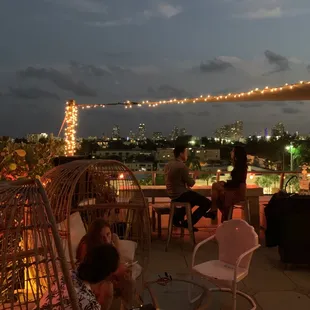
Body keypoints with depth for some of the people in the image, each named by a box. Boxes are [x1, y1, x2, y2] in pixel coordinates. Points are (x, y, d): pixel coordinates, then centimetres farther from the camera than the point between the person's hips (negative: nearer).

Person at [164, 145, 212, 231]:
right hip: (180, 194, -9)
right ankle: (188, 223, -1)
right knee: (207, 203, -3)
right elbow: (191, 184, -14)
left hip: (172, 194, 9)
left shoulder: (168, 165, 7)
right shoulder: (182, 166, -20)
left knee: (196, 197, 32)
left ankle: (177, 216, 24)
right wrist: (194, 178, 7)